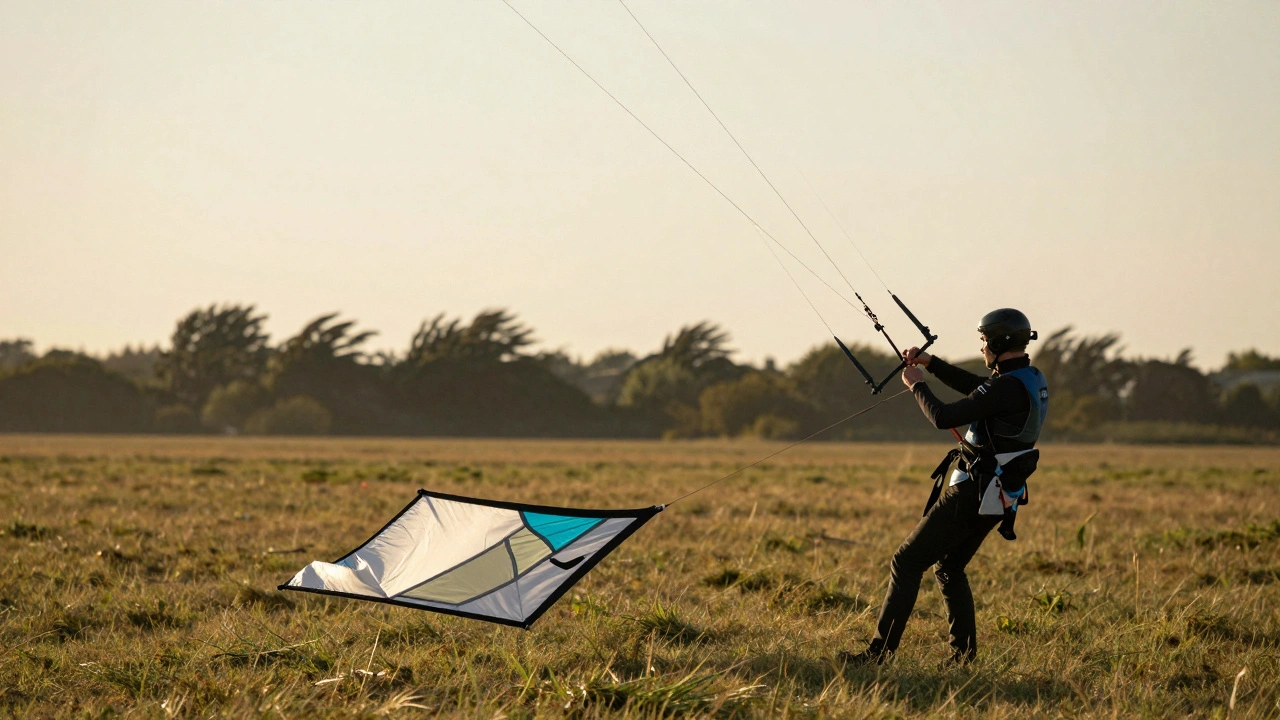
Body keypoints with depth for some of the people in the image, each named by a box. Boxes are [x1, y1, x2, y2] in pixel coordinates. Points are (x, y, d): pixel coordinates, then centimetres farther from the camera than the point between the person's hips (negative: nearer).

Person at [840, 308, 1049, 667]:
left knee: (907, 562, -4)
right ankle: (963, 653, 17)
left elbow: (943, 417, -24)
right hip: (997, 498, 10)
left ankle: (880, 651, -5)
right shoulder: (1032, 379, 8)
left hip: (972, 495, -10)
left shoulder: (1009, 388, -22)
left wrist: (917, 384, -7)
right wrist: (931, 362, 18)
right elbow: (976, 388, 26)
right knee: (949, 568, 23)